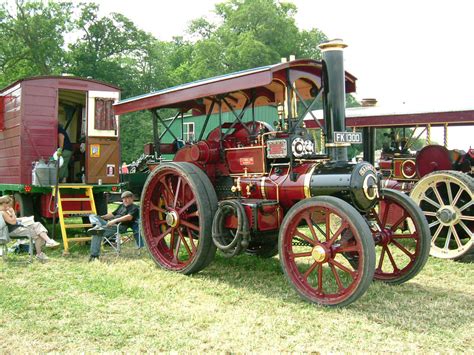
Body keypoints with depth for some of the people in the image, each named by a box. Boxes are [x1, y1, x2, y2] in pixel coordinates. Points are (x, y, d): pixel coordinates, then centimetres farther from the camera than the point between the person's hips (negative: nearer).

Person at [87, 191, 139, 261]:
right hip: (109, 223, 9)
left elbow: (129, 217, -16)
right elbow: (113, 214, 30)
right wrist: (101, 217, 13)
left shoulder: (134, 208, 3)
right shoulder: (121, 206, 30)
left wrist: (115, 220, -24)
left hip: (120, 226, -9)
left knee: (97, 233, -32)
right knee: (92, 216, -10)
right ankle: (99, 226, -35)